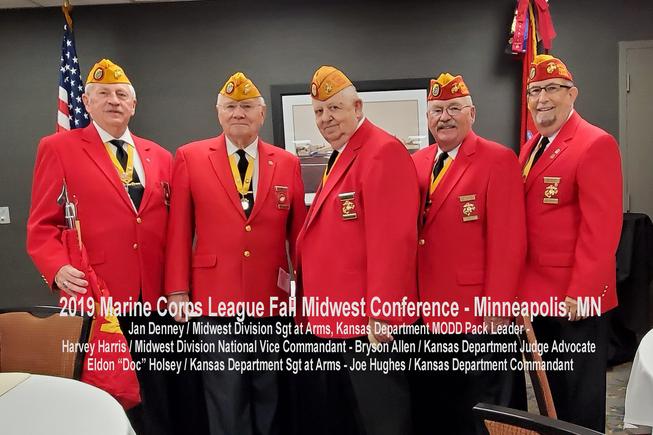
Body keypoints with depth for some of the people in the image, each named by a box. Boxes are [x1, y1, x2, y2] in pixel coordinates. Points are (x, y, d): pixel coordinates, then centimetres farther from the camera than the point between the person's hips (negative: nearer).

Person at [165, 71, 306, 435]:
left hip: (272, 301, 2)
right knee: (226, 399, 8)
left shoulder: (288, 163, 6)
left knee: (270, 395, 15)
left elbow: (298, 232, 7)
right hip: (216, 299, -2)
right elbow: (179, 230, 0)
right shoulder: (190, 157, 2)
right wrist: (177, 291, -4)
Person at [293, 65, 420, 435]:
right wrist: (312, 310, 13)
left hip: (366, 323, -10)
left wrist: (382, 313, -24)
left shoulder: (383, 151, -14)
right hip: (330, 321, 10)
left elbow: (392, 239, -22)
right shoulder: (337, 159, 17)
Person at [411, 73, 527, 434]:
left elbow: (508, 241, -13)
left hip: (479, 315, -5)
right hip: (426, 314, 6)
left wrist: (496, 307, -15)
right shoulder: (416, 164, 9)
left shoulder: (498, 160, -9)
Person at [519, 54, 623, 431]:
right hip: (538, 293, 8)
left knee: (581, 396, 10)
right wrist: (521, 282, 10)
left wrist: (579, 293, -20)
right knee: (550, 390, 21)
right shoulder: (531, 147, 12)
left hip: (576, 298, -8)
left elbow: (601, 227, -20)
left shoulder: (595, 144, -14)